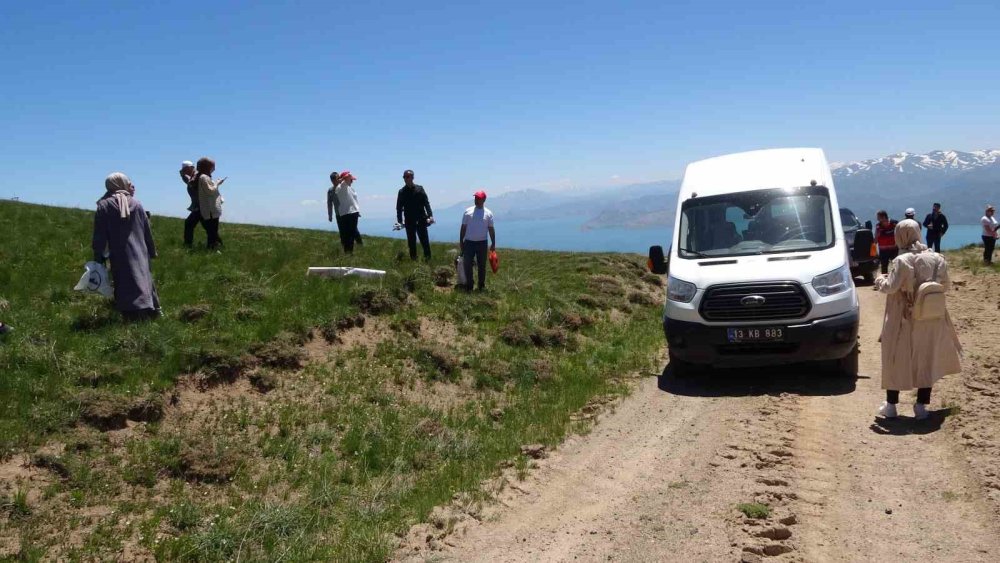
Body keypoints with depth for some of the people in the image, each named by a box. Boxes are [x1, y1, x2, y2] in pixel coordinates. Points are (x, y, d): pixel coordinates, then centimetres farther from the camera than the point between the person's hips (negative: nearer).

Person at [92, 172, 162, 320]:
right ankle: (152, 310, 14)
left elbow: (99, 235, -4)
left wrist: (98, 257, 2)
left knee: (127, 287, -6)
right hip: (140, 254, 4)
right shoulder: (136, 204, 5)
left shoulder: (104, 206, -4)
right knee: (143, 280, 14)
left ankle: (135, 315, -15)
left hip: (120, 256, -4)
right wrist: (152, 251, 20)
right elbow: (147, 231, 11)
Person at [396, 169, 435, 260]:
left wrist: (430, 215, -8)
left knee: (424, 240, -1)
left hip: (421, 220, -1)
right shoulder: (402, 192, 7)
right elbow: (399, 207, 8)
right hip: (409, 221, 1)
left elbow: (426, 203, 2)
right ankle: (413, 259, 10)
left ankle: (428, 258, 3)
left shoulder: (419, 189, 5)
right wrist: (399, 221, 0)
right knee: (411, 242, 4)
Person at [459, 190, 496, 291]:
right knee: (467, 264, -1)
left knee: (482, 265, 7)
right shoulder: (468, 211, 3)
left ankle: (482, 285, 18)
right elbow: (463, 227, 6)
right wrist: (461, 241, 3)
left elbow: (491, 229, 5)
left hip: (482, 243, 0)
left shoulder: (488, 213, 2)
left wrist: (493, 243, 1)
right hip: (469, 242, 0)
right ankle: (469, 286, 8)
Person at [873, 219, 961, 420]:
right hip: (931, 320, 4)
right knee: (926, 360, 14)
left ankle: (891, 405, 16)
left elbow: (891, 287, -18)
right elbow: (946, 285, 7)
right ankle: (921, 406, 15)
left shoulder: (902, 261, -17)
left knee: (896, 360, 9)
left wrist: (879, 281, 1)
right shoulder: (937, 259, -2)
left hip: (905, 318, -4)